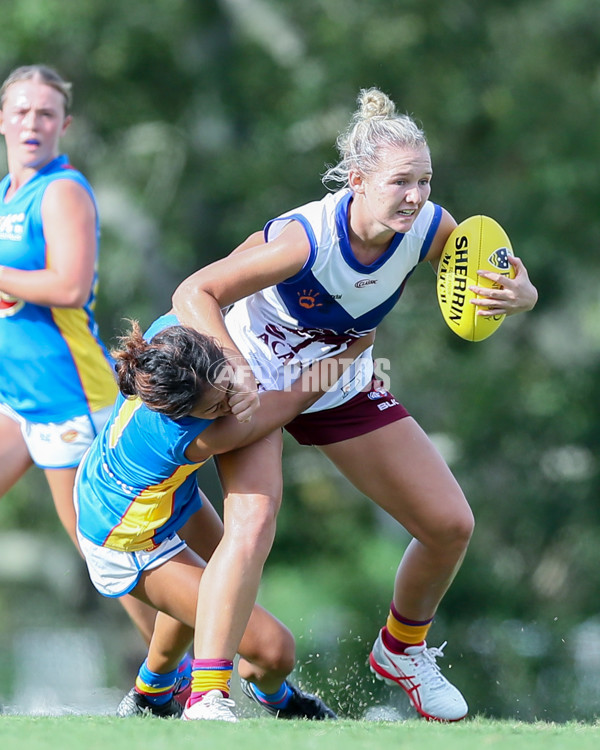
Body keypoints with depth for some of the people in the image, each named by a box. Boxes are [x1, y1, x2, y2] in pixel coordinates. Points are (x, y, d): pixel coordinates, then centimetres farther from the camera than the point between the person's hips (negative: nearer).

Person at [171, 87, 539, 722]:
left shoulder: (428, 229, -20)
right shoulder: (305, 238, -35)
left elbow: (516, 290, -8)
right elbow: (193, 294, -29)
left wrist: (516, 295, -32)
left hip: (343, 388, 6)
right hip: (257, 383, -6)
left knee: (450, 526, 4)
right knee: (254, 525, -29)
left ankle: (400, 649, 31)